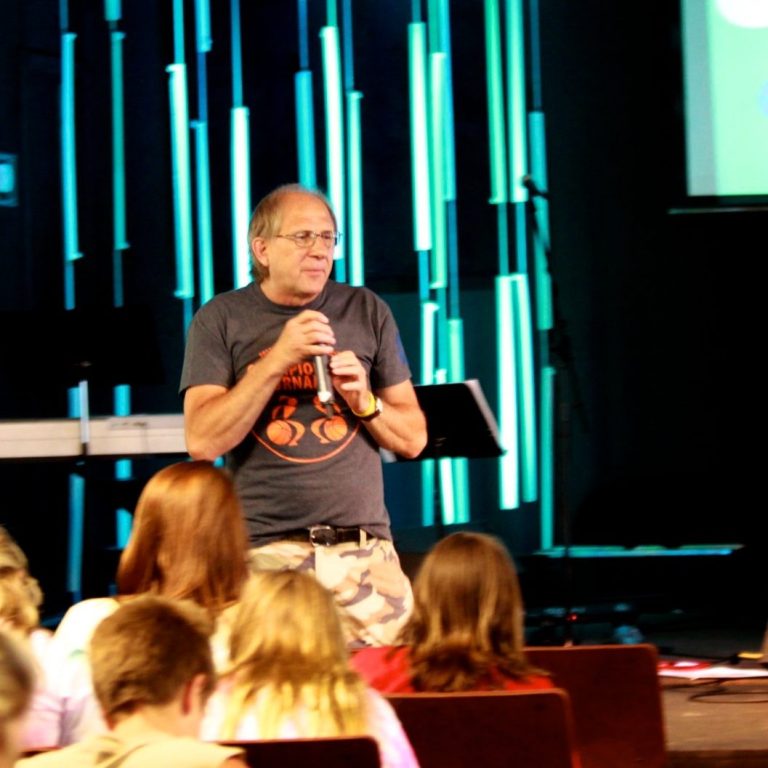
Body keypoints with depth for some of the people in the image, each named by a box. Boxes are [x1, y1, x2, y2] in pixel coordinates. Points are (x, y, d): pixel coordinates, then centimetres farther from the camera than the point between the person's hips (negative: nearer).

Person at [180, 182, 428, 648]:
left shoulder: (368, 312, 12)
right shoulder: (220, 320, 5)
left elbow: (413, 440, 15)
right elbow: (202, 443, -6)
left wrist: (365, 402, -5)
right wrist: (276, 361, -12)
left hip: (365, 552, 2)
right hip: (266, 552, -2)